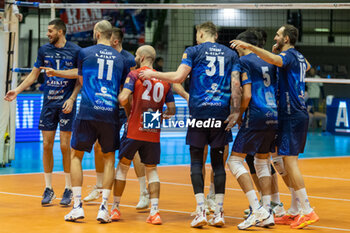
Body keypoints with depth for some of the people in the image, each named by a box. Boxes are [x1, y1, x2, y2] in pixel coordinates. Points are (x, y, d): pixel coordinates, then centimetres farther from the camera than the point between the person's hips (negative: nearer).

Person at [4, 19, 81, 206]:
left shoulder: (75, 51, -4)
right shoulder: (44, 50, 6)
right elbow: (34, 74, 15)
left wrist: (72, 99, -12)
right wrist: (17, 90, 6)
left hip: (66, 104, -3)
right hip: (48, 103, 3)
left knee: (65, 146, -4)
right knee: (47, 145, 1)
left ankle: (68, 189, 7)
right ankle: (48, 189, 10)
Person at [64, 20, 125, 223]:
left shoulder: (85, 53, 4)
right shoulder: (120, 58, 9)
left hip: (87, 112, -2)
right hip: (111, 113, 2)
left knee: (76, 155, 11)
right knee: (109, 158, 13)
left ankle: (77, 205, 2)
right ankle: (104, 208, 4)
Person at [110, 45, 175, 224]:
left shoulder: (134, 75, -4)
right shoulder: (164, 80, 7)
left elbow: (123, 99, -16)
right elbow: (172, 110, 6)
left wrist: (129, 113, 4)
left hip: (134, 131, -3)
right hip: (154, 134, 3)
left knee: (122, 166, 14)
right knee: (152, 170, 12)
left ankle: (115, 208, 20)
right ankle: (154, 212, -1)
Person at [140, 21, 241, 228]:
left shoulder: (193, 51, 4)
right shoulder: (231, 54, 13)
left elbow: (178, 77, -6)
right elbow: (236, 84, 1)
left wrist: (153, 74, 7)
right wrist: (235, 111, 0)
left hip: (199, 110, -2)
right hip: (222, 113, 2)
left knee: (197, 162, 3)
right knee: (218, 162, 8)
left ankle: (201, 210, -8)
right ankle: (219, 212, 3)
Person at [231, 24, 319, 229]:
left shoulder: (289, 55, -11)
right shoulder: (299, 57, 16)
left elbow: (275, 60, -35)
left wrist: (250, 47, -42)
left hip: (291, 116, -10)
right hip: (299, 114, 10)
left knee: (290, 161, -11)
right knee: (290, 162, 12)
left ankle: (308, 211, -14)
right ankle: (295, 211, 13)